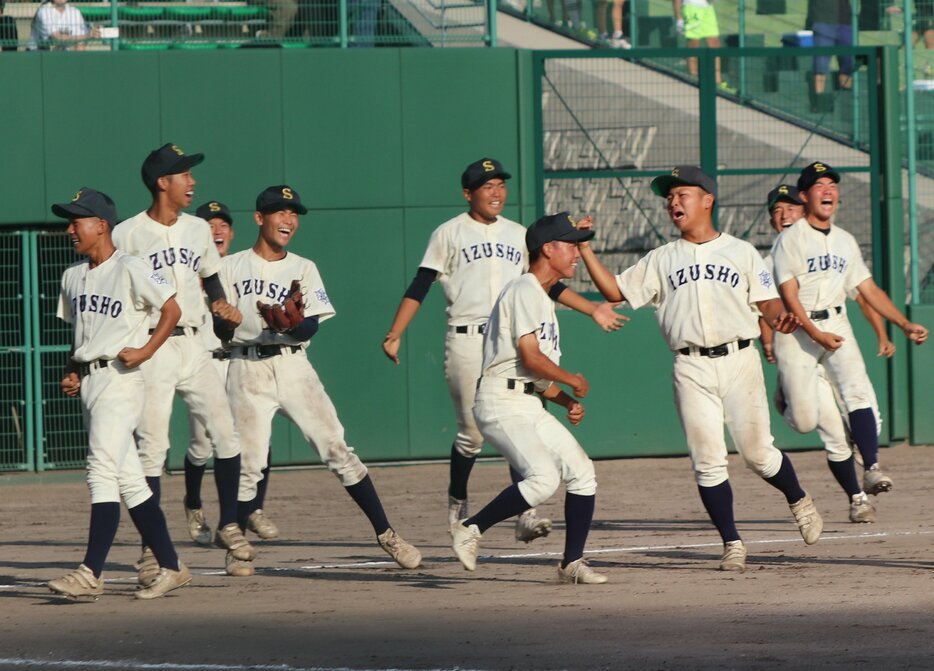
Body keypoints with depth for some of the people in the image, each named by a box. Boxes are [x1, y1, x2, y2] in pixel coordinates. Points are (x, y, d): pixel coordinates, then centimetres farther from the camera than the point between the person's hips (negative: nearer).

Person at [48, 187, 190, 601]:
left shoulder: (130, 269, -8)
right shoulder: (73, 276, 15)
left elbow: (172, 309, -7)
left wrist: (146, 351, -15)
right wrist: (71, 373, 9)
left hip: (119, 377, -8)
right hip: (88, 381, 8)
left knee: (103, 469, -17)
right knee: (128, 478, 9)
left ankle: (91, 574, -24)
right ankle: (170, 567, 15)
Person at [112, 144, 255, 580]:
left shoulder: (198, 230, 12)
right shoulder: (128, 235, -5)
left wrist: (223, 306, 4)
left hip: (192, 344, 5)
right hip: (151, 351, -5)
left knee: (225, 435, -1)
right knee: (152, 446, -6)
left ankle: (228, 527, 14)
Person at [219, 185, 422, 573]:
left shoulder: (303, 269, 11)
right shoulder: (231, 268, 8)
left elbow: (311, 326, -2)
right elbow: (223, 329, 2)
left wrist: (290, 326, -25)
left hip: (292, 366, 1)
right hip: (246, 371, -1)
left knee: (336, 450, -5)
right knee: (248, 465, -5)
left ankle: (385, 534, -2)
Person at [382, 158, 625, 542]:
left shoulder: (518, 235, 16)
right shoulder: (449, 234, 4)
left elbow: (547, 283, 21)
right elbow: (419, 288, 1)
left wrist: (593, 310, 15)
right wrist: (394, 335, -8)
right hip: (467, 341, -3)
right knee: (472, 431, -1)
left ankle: (525, 512, -16)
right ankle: (457, 502, 22)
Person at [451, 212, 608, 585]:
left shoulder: (544, 300, 22)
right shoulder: (524, 290, -9)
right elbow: (530, 357, -18)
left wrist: (569, 401, 8)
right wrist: (574, 382, -4)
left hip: (529, 406, 10)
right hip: (502, 403, -10)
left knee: (582, 471, 3)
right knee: (543, 477, -24)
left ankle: (572, 563, 8)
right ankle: (471, 528, -10)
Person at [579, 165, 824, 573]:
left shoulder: (741, 252, 11)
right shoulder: (661, 260, 15)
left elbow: (767, 300, 5)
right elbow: (615, 291, 13)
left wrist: (779, 317, -18)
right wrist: (584, 250, 4)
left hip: (738, 360, -2)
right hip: (691, 368, 2)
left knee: (757, 451, -1)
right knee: (707, 460, -5)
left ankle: (799, 502, 27)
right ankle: (732, 543, 3)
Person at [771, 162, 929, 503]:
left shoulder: (846, 241, 15)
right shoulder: (790, 239, -4)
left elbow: (869, 290, 18)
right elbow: (788, 295, -11)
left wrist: (905, 325, 9)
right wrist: (814, 334, -23)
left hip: (836, 324, 4)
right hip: (798, 329, -4)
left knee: (858, 390, -22)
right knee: (805, 422, -8)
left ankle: (871, 468, -26)